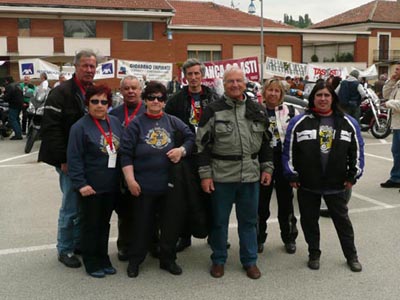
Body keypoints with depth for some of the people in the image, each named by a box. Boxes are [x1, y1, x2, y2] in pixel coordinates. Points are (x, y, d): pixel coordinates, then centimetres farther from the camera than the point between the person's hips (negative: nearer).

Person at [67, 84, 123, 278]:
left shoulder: (115, 122, 7)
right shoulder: (80, 127, -11)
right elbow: (74, 158, -13)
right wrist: (80, 183, -19)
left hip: (111, 185, 5)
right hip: (91, 187, -5)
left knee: (104, 223, 16)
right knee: (91, 224, 7)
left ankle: (103, 258, 29)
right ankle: (91, 262, 21)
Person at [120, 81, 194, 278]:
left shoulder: (173, 122, 5)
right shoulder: (136, 124, -2)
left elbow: (191, 137, 9)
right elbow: (126, 153, -4)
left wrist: (182, 150, -11)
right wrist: (130, 180, -10)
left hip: (170, 184, 3)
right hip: (143, 186, -2)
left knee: (172, 222, 9)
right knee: (142, 224, 7)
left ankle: (168, 259, 28)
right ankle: (135, 261, 25)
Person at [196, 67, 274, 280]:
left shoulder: (257, 110, 8)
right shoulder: (213, 110, -3)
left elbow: (265, 141, 15)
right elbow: (202, 144, -4)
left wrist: (267, 168, 9)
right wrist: (205, 174, -8)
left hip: (250, 176, 3)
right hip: (221, 176, -2)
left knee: (249, 220, 12)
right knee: (219, 220, 9)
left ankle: (250, 261, 26)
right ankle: (218, 260, 25)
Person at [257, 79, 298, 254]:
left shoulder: (291, 112, 2)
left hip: (284, 162, 0)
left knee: (286, 201, 10)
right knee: (261, 202, 8)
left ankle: (289, 238, 25)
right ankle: (259, 238, 23)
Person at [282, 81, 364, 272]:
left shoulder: (348, 123, 1)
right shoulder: (299, 122, -4)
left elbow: (357, 151, 6)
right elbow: (289, 150, -2)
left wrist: (353, 176, 3)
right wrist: (292, 176, -3)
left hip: (337, 184, 1)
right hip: (307, 184, 0)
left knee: (342, 220, 12)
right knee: (309, 220, 12)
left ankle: (351, 255, 27)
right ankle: (314, 254, 29)